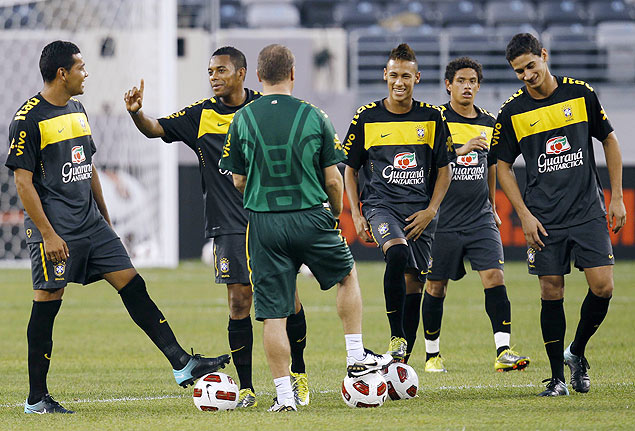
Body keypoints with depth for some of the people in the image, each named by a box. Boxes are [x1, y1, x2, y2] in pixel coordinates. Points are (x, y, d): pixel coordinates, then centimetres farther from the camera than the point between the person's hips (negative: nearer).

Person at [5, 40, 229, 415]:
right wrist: (48, 234, -18)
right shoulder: (28, 119, -11)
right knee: (47, 303, -3)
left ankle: (183, 364, 0)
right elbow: (24, 182, -14)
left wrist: (105, 219, 22)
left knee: (133, 286, 2)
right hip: (55, 229, -8)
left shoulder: (77, 111, 15)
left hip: (91, 224, 8)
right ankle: (36, 399, 5)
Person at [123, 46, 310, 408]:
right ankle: (246, 389, 5)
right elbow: (156, 129, 0)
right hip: (230, 226, 1)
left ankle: (298, 372, 20)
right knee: (239, 303, -3)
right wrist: (137, 112, -21)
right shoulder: (201, 116, 5)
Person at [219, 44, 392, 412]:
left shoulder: (242, 120, -1)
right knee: (348, 275, 25)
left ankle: (284, 392, 0)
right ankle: (357, 358, 23)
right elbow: (333, 179, -1)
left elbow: (239, 181, 5)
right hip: (311, 217, 0)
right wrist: (336, 213, 17)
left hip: (264, 222, 1)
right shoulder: (314, 117, -4)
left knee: (273, 313, 2)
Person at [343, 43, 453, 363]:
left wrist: (430, 211, -2)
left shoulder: (432, 118, 7)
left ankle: (401, 364, 9)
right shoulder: (367, 118, 5)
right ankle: (395, 336, -24)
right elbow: (350, 169, 12)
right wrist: (356, 215, 1)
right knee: (397, 252, -32)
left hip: (420, 213, 2)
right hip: (379, 205, -2)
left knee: (413, 286, 1)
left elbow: (444, 170, 12)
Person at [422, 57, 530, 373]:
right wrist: (461, 150, -23)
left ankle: (503, 351, -18)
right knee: (436, 287, 5)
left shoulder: (489, 124, 11)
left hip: (480, 219, 3)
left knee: (494, 276, -13)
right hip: (443, 220, -3)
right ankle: (432, 353, 21)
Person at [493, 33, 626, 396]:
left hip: (589, 212, 0)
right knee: (552, 293, -2)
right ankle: (558, 377, 7)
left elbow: (610, 141, 9)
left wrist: (617, 199, 4)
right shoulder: (512, 113, -1)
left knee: (603, 287, -9)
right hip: (545, 220, 0)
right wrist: (525, 216, -2)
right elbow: (503, 166, 7)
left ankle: (577, 353, 15)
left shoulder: (581, 94, 0)